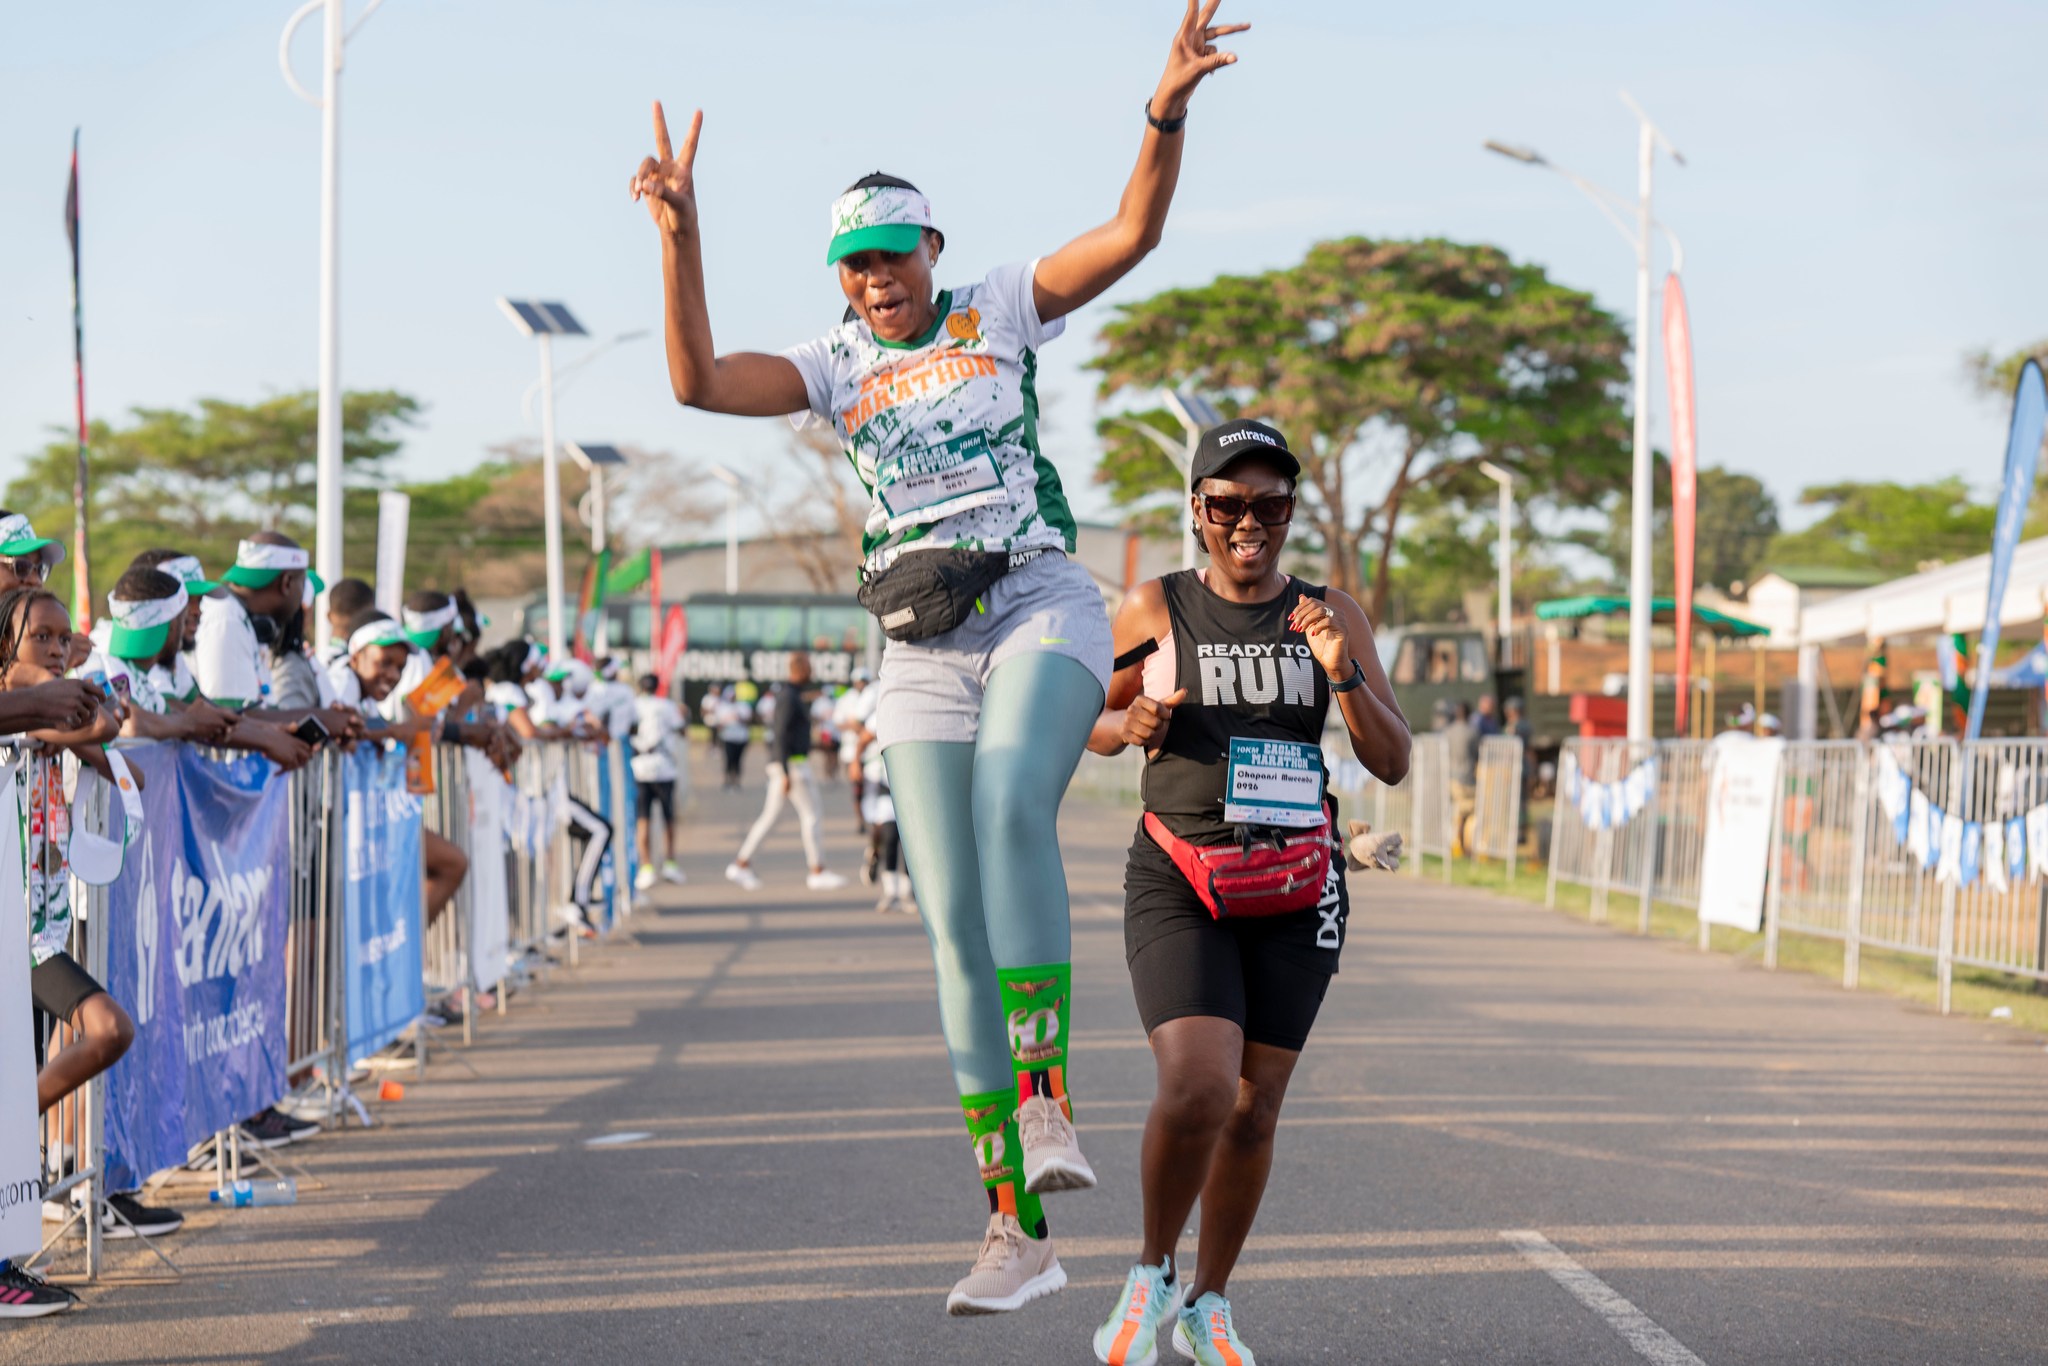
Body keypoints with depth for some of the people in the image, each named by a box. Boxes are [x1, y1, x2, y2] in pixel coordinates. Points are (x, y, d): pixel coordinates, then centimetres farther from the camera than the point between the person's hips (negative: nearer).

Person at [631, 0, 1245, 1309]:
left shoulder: (1002, 308, 9)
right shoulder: (835, 367, 13)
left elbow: (1132, 233, -2)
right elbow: (698, 380, -3)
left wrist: (1167, 111, -18)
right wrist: (681, 235, -12)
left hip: (1042, 610, -3)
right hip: (923, 650, 3)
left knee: (1013, 805, -35)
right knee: (959, 929, -3)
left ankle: (1046, 1099, -33)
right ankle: (1019, 1228, -1)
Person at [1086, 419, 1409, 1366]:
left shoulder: (1331, 614, 3)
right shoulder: (1154, 610, -1)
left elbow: (1393, 764, 0)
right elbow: (1093, 721, 12)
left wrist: (1344, 675, -16)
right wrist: (1132, 725, -10)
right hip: (1178, 881, -2)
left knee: (1253, 1110, 6)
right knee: (1197, 1090, -20)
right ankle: (1150, 1276, 7)